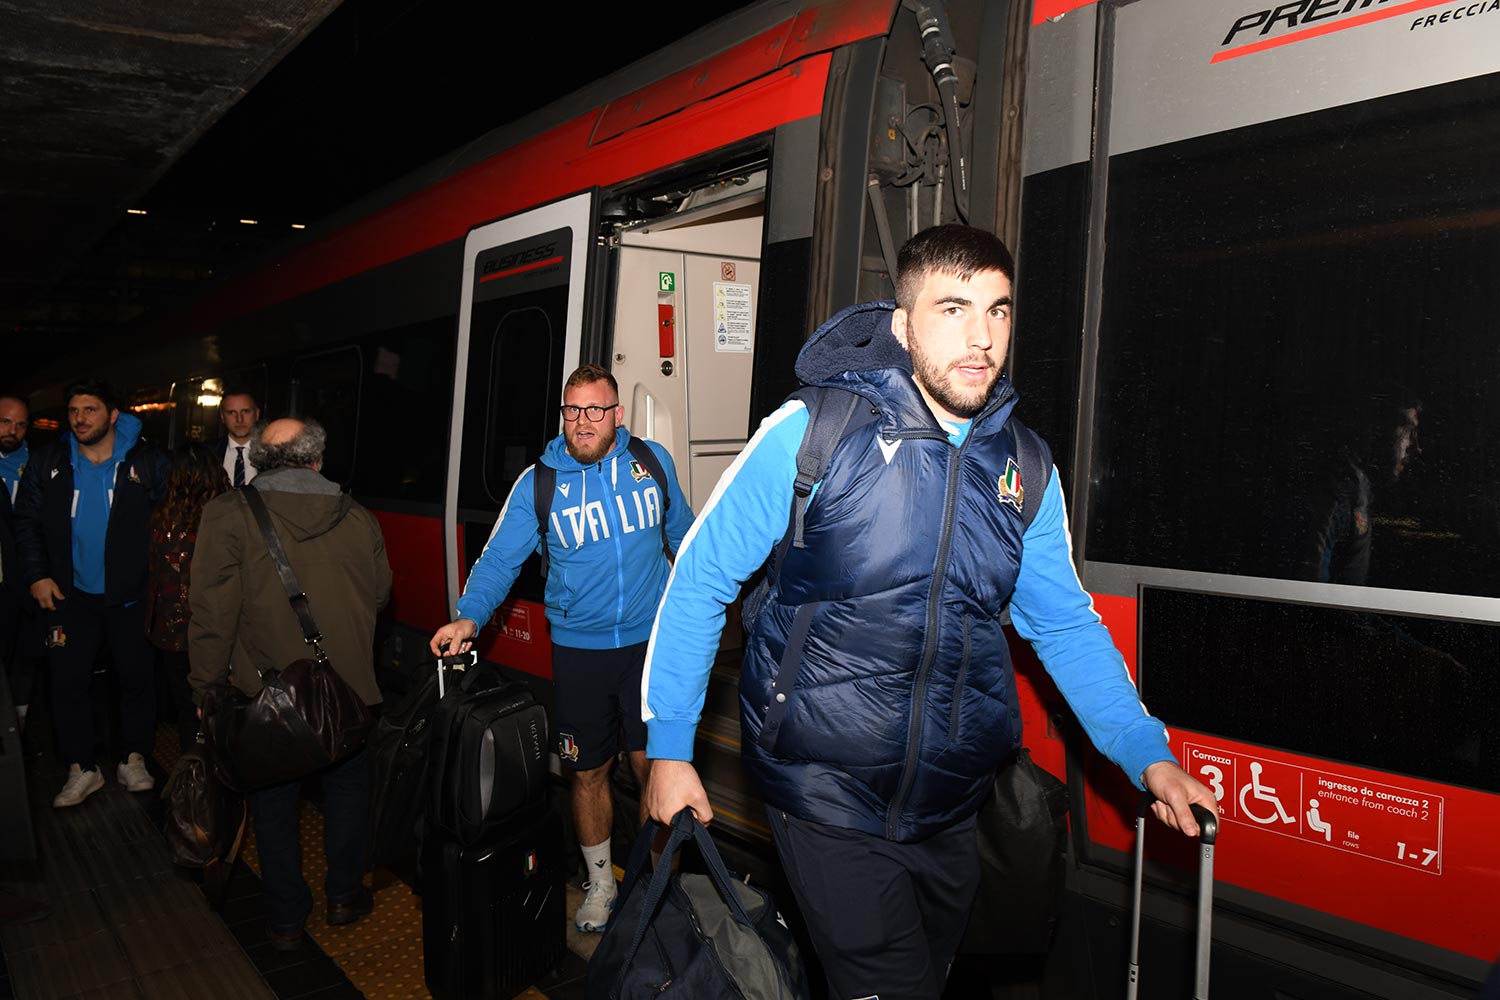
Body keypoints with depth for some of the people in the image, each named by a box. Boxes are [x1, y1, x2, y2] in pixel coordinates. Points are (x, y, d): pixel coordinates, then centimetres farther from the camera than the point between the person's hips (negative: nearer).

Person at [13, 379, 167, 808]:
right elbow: (27, 522, 5)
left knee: (136, 677, 7)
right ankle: (82, 769, 17)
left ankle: (133, 760, 22)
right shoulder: (48, 463, 0)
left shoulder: (147, 462, -7)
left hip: (130, 595, -2)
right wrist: (36, 575, -3)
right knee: (68, 682, 4)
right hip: (71, 595, 2)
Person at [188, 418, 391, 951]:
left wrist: (206, 687, -4)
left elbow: (212, 612, -14)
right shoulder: (357, 517, -3)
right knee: (347, 789, 23)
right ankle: (344, 896, 35)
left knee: (274, 806, 15)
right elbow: (378, 595, 8)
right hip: (349, 690, 2)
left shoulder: (229, 516, -13)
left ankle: (286, 919, 27)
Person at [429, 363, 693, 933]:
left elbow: (682, 530, 15)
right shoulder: (538, 482, -4)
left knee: (653, 766, 1)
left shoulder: (653, 460, 0)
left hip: (650, 641, 0)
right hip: (579, 650, 0)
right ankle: (600, 883, 30)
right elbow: (501, 558, -5)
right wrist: (469, 617, -19)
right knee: (589, 772, 9)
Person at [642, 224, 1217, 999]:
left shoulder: (1025, 467, 1)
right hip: (828, 799, -5)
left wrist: (1147, 756, -1)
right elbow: (700, 581, -7)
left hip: (950, 813, 5)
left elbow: (1065, 624, 9)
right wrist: (668, 745, -7)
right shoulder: (813, 433, -13)